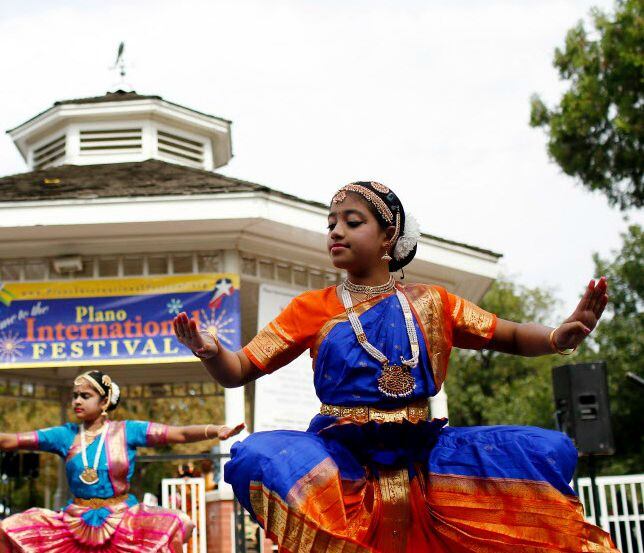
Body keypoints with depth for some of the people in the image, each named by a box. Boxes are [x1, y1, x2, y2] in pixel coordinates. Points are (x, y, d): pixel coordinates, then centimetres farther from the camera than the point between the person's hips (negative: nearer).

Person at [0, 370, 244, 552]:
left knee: (175, 526, -26)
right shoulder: (65, 435, 3)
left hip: (122, 518, -2)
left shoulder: (127, 431, -3)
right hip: (75, 522, 3)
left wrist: (216, 431, -27)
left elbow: (180, 433, -12)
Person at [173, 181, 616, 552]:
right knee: (257, 456, -33)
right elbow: (238, 371, 5)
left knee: (548, 450, -15)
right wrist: (211, 351, -19)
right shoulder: (313, 309, 9)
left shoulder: (429, 302, 12)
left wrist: (559, 337, -12)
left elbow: (512, 337, 12)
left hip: (421, 455, 2)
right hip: (339, 456, -1)